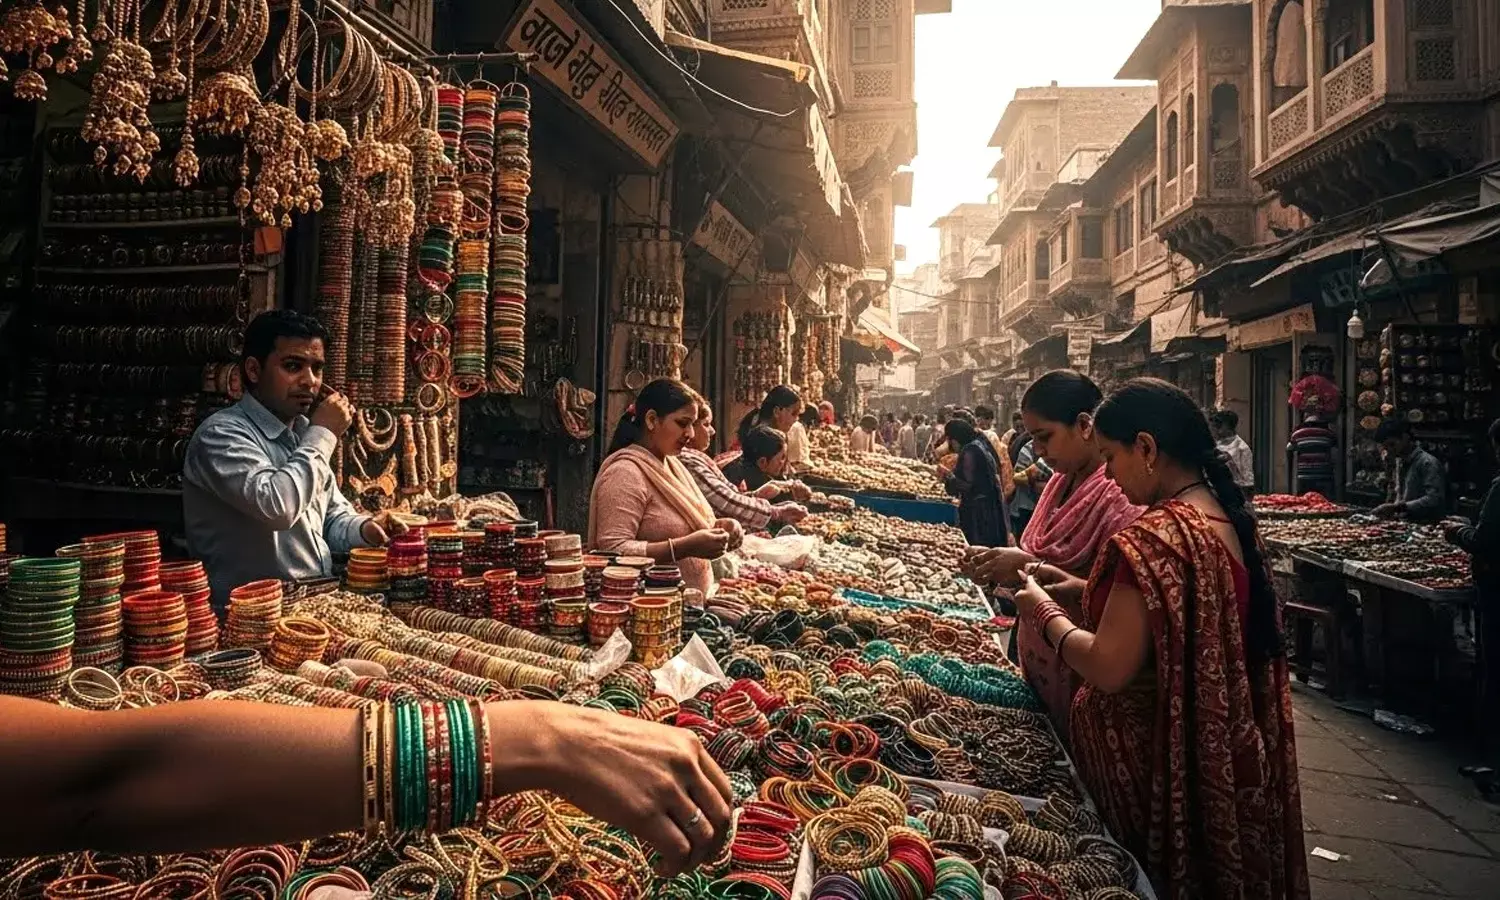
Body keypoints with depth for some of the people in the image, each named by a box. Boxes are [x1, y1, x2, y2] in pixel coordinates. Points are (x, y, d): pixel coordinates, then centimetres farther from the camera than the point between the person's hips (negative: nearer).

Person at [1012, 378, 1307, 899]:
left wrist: (1044, 612, -12)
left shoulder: (1155, 536, -26)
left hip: (1156, 758, -9)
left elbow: (1109, 668, -27)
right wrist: (1086, 589, 8)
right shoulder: (1226, 517, 3)